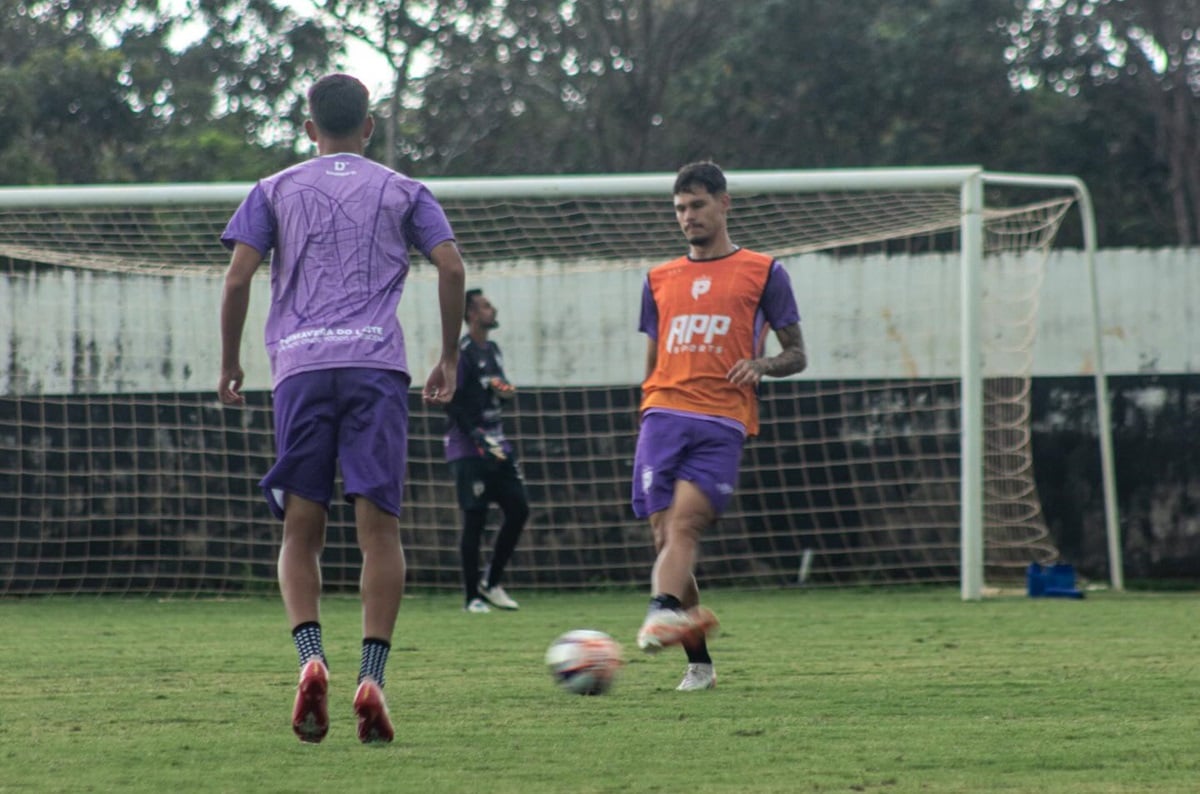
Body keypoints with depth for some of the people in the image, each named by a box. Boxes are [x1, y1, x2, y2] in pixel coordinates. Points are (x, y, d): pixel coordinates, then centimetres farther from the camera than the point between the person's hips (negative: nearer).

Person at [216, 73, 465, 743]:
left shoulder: (275, 191, 15)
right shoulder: (402, 192, 15)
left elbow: (238, 278, 5)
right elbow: (452, 268, 3)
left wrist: (229, 364, 14)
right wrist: (450, 358, 12)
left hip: (300, 368, 1)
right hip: (377, 362, 0)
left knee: (302, 531, 6)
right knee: (380, 527, -2)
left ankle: (311, 658, -17)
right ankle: (373, 678, -14)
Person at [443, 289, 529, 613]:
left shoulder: (492, 350, 16)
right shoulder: (461, 353, -11)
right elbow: (452, 403, -15)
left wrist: (504, 391, 3)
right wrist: (479, 440, -19)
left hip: (496, 444, 8)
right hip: (467, 449, -8)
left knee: (518, 509, 3)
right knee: (474, 518, -6)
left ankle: (491, 583, 15)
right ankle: (472, 596, 1)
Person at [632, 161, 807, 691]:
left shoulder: (763, 273, 11)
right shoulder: (659, 280, 22)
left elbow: (796, 355, 11)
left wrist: (761, 364, -10)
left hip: (722, 421, -3)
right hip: (663, 414, 4)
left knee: (683, 521, -24)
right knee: (664, 534, -5)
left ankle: (663, 611, -45)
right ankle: (698, 662, 1)